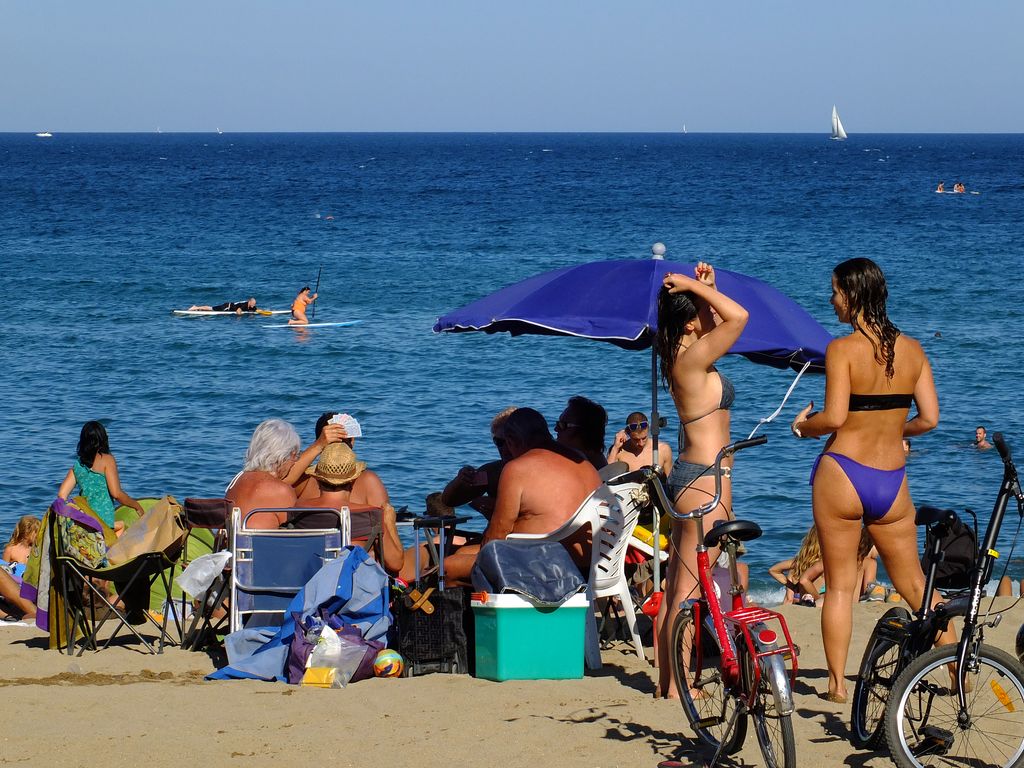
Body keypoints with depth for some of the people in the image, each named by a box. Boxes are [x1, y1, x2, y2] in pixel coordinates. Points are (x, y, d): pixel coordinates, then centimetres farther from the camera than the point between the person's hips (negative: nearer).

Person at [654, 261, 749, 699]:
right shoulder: (693, 360, -17)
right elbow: (738, 316, -25)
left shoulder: (681, 357, 10)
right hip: (705, 480, -10)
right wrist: (695, 286, -14)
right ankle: (678, 685, -6)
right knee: (691, 589, -7)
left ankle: (665, 680, 17)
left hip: (684, 476, 10)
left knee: (675, 588, 12)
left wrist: (702, 287, 13)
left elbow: (724, 321, 28)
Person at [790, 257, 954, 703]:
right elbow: (929, 418, 1)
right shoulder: (912, 349, 3)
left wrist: (803, 426, 2)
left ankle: (837, 684, 7)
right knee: (914, 584, 15)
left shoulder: (842, 349, -11)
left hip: (842, 474, -4)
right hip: (892, 481, 4)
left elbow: (834, 417, -19)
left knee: (839, 586, 6)